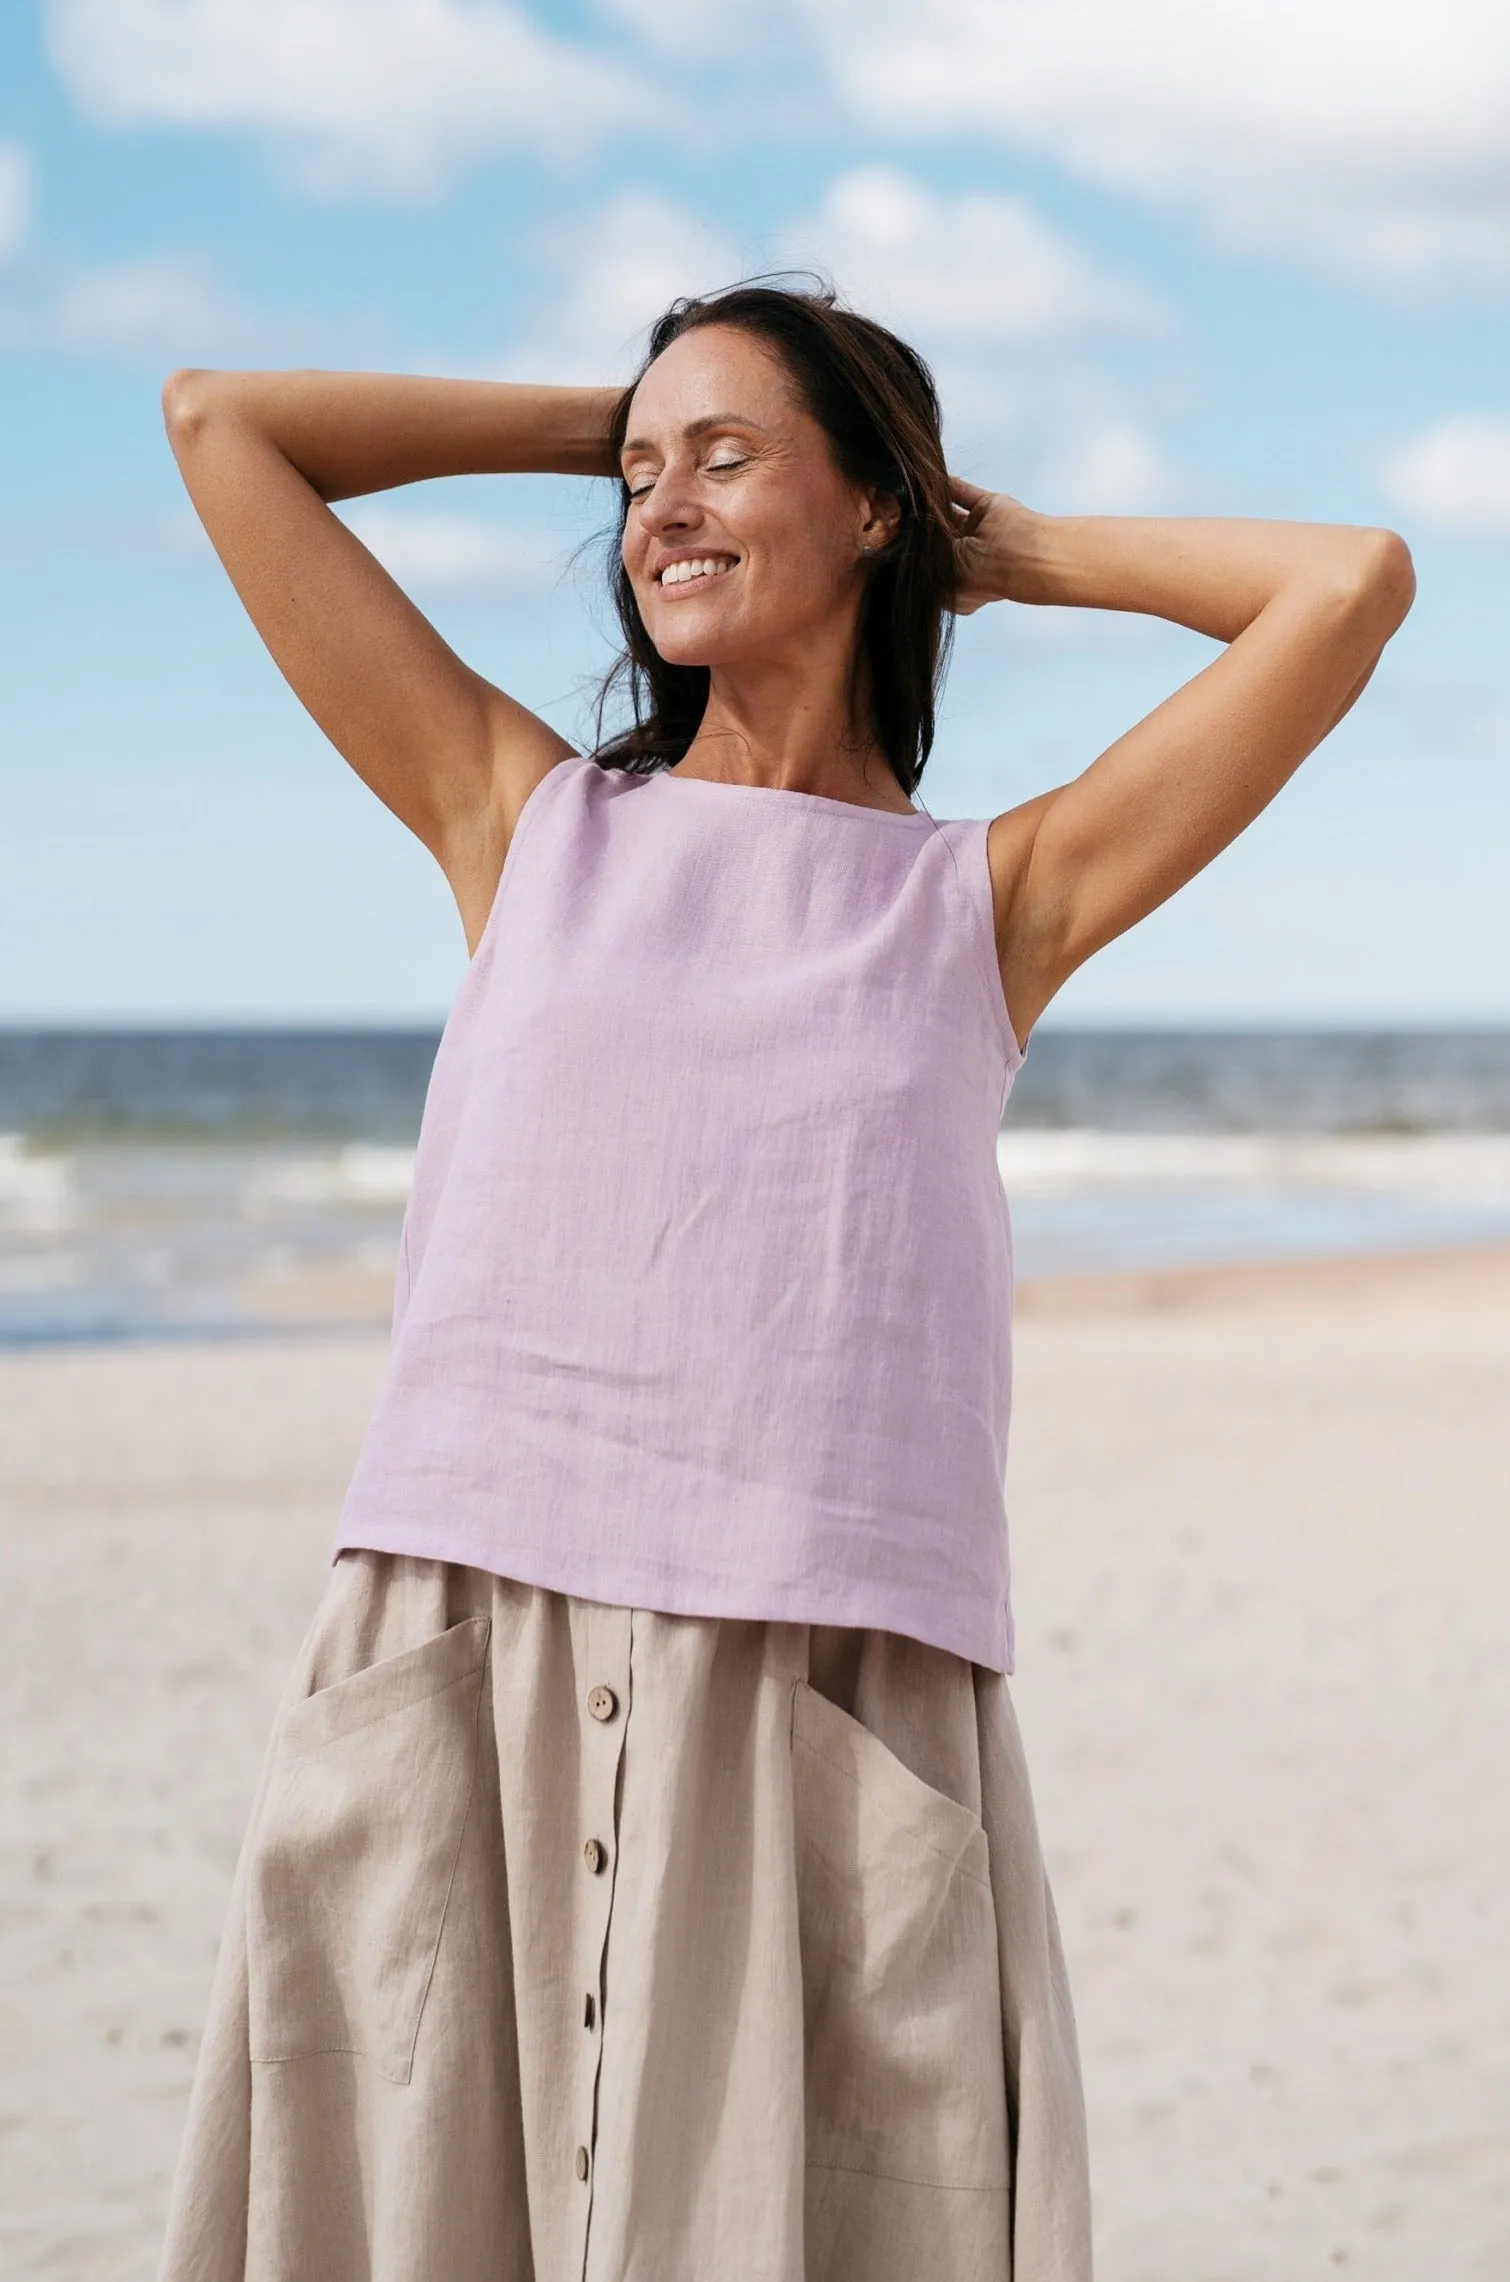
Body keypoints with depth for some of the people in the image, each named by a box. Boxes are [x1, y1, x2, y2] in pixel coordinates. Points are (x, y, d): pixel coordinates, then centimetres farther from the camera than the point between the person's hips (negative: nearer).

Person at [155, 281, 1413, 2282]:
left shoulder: (985, 900, 12)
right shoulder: (529, 824, 16)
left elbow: (1354, 587, 6)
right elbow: (221, 423, 19)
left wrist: (1020, 552, 19)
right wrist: (598, 427, 24)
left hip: (829, 1711, -1)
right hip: (458, 1670, 1)